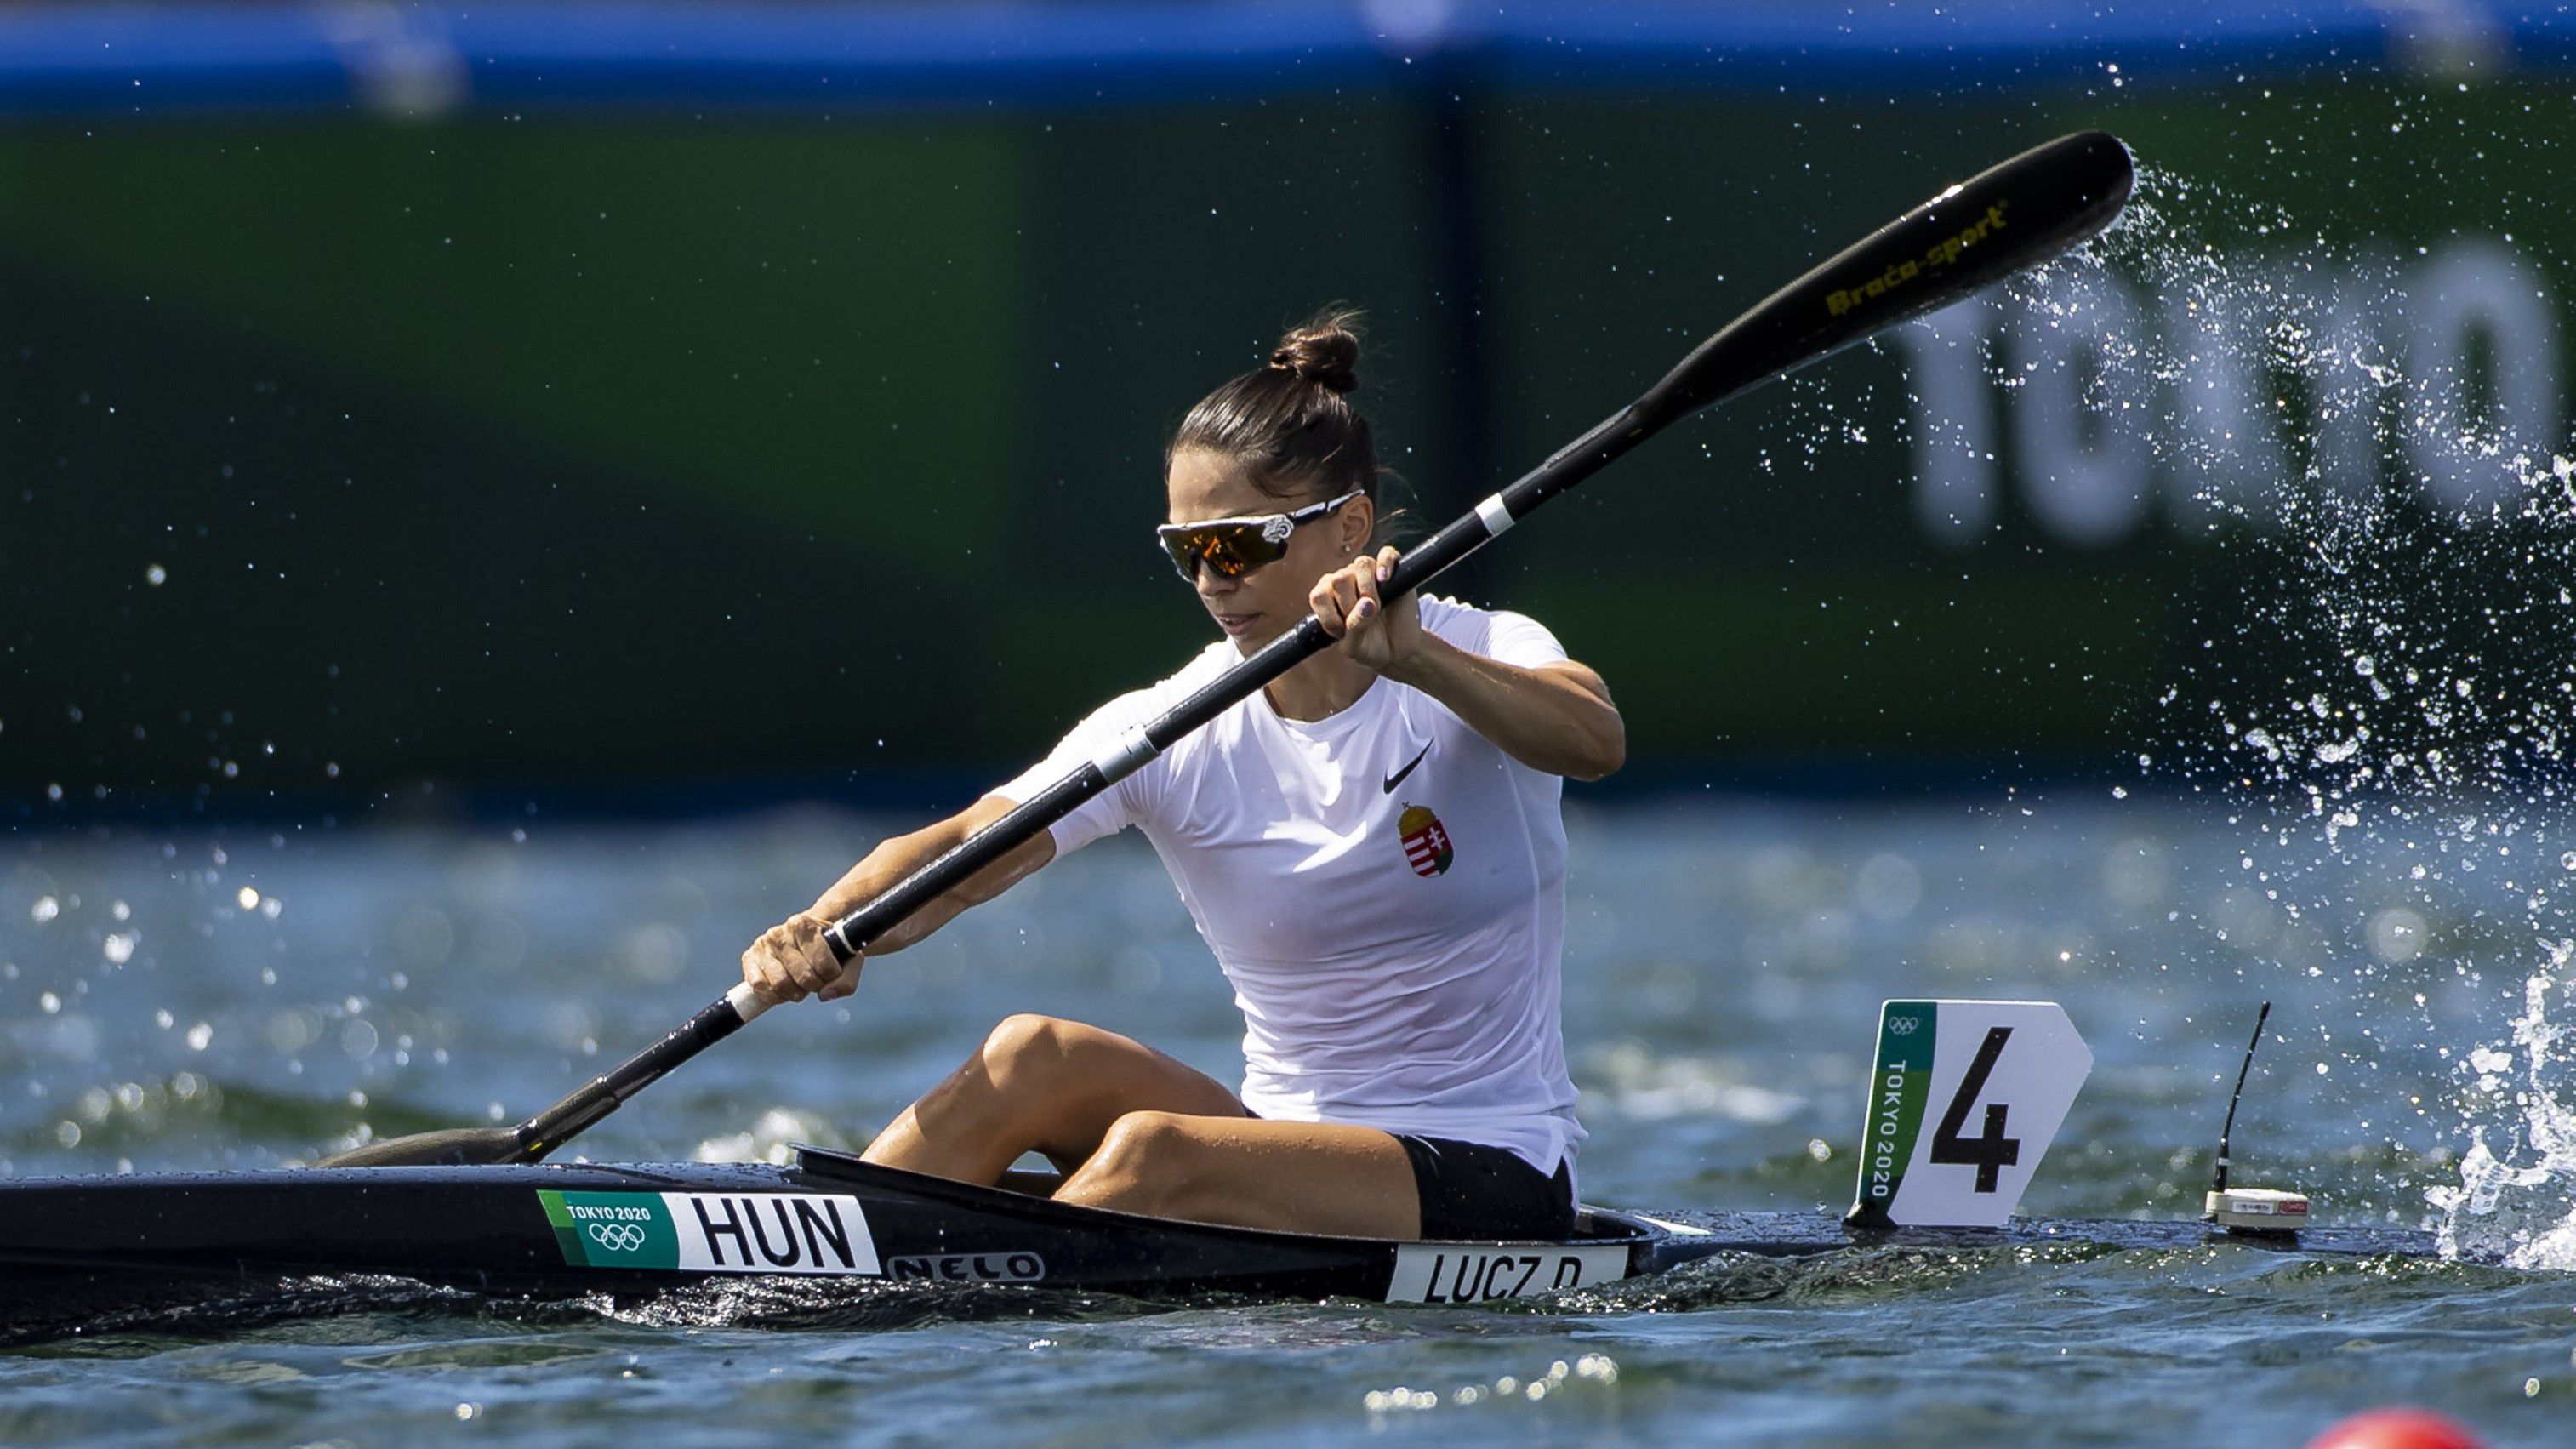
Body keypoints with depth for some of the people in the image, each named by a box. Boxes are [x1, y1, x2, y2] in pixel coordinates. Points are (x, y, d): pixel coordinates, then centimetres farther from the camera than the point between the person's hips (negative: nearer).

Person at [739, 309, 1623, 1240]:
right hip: (1290, 1144, 4)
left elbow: (1595, 741, -30)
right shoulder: (1173, 733, 0)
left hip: (1492, 1179, -4)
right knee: (1033, 1058, -22)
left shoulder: (1480, 660, -7)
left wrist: (1418, 662, -48)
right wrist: (827, 930, -36)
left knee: (1151, 1150, -29)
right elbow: (963, 850, -14)